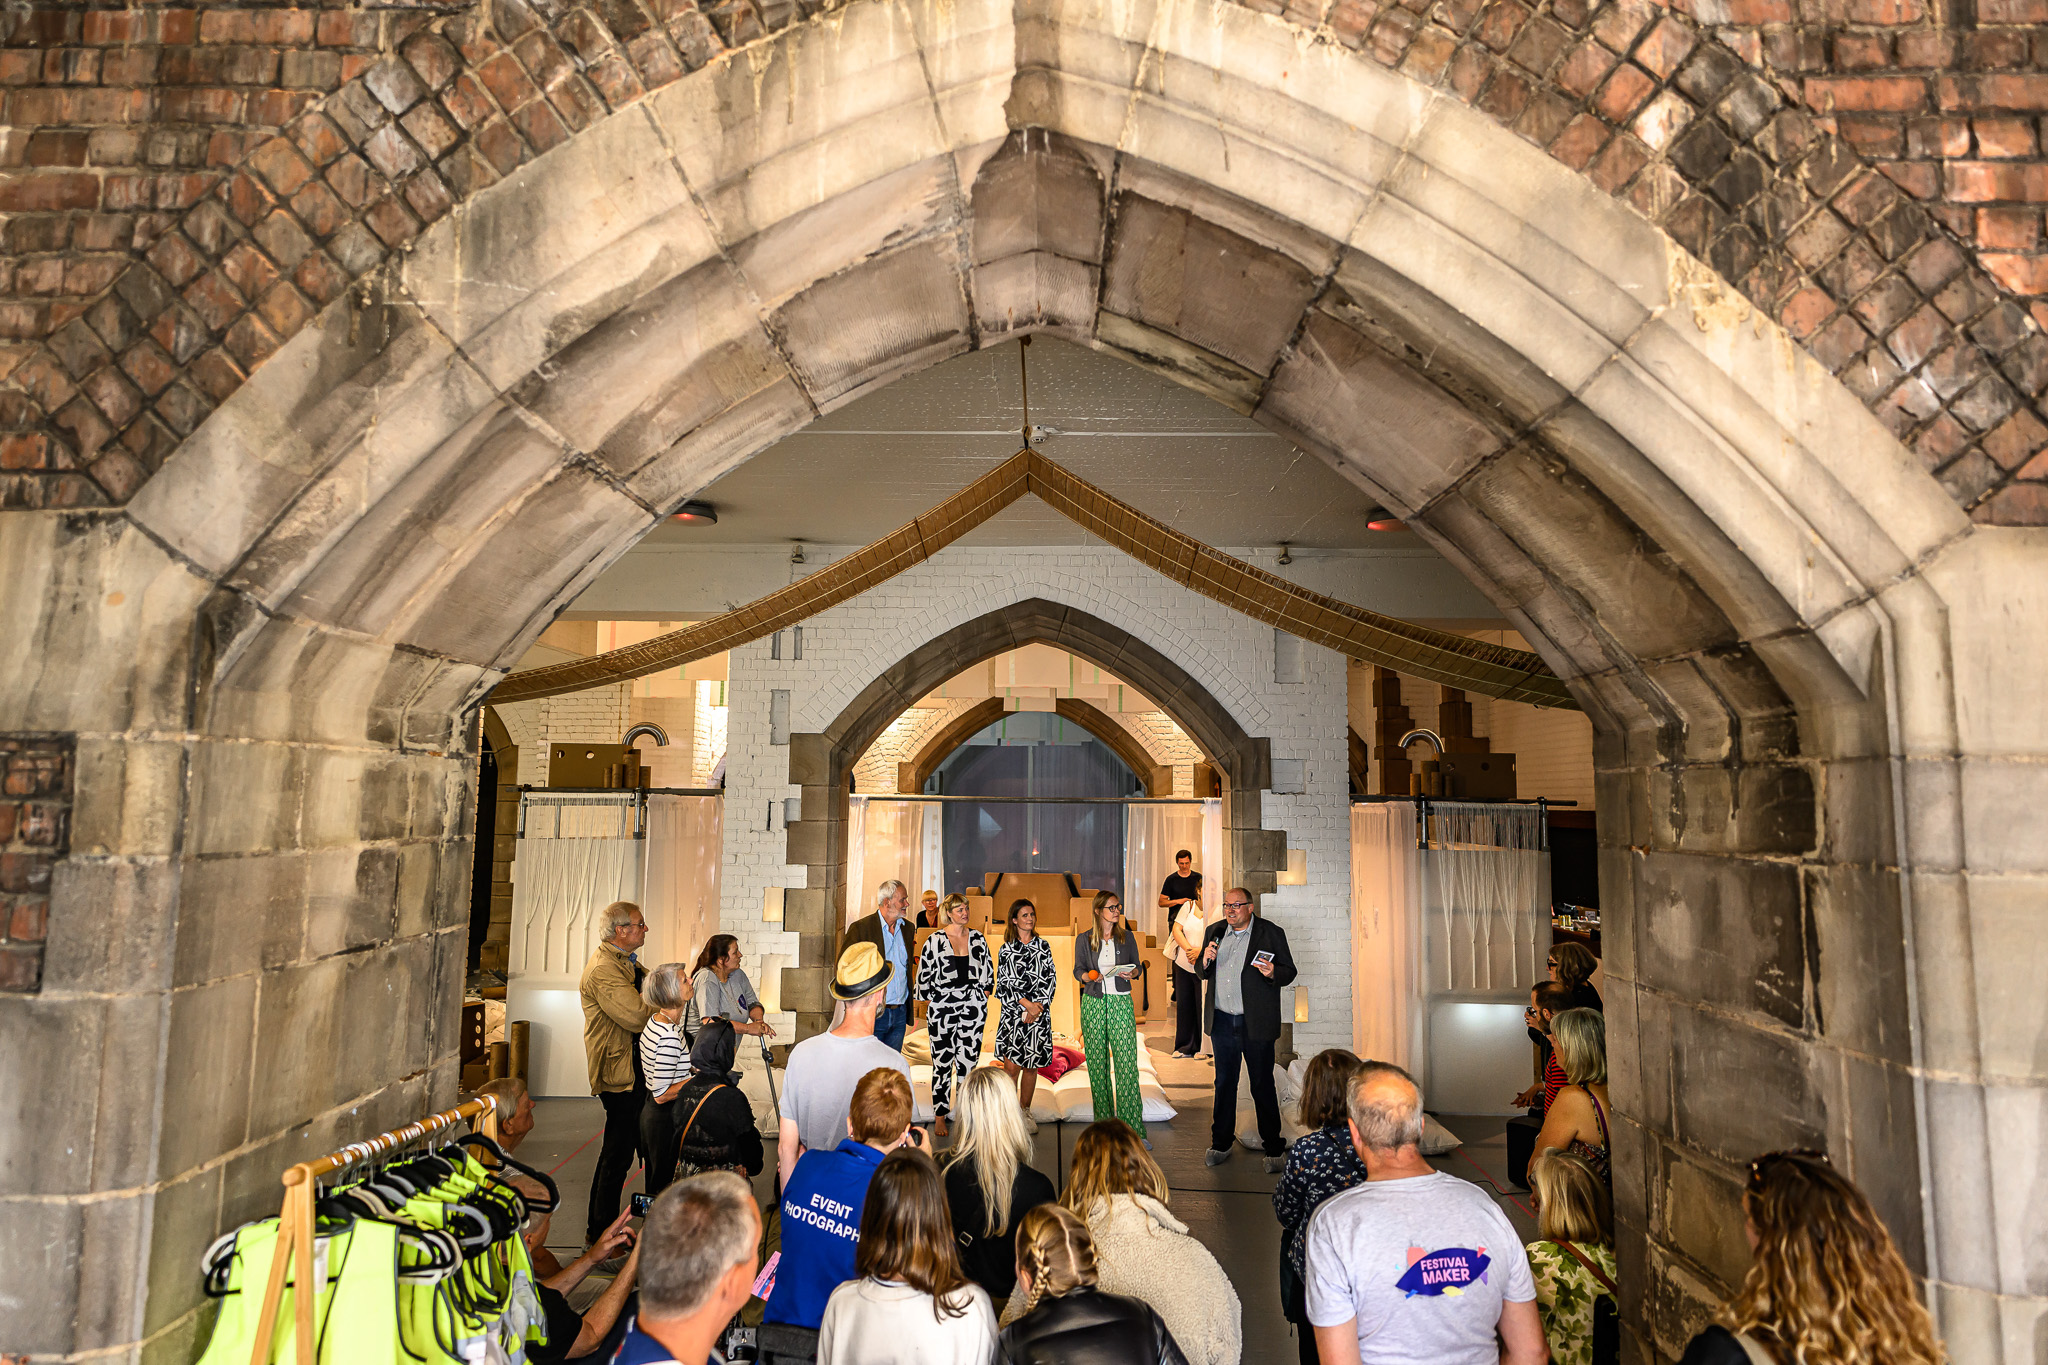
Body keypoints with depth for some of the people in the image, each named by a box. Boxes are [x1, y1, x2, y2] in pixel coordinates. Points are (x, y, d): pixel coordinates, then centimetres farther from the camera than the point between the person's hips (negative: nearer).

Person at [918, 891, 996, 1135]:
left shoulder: (977, 938, 8)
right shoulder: (935, 941, -3)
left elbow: (988, 967, 16)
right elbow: (924, 974, 1)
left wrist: (985, 993, 9)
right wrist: (928, 1001, -1)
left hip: (974, 1005, 3)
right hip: (942, 1005, -3)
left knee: (969, 1060, 4)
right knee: (942, 1061, -1)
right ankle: (940, 1117, 8)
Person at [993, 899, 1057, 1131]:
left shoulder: (1043, 946, 9)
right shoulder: (1006, 950, 3)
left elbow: (1051, 979, 6)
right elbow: (1004, 983, -2)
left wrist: (1038, 1006, -7)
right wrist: (1026, 1004, -11)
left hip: (1039, 1013, 2)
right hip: (1013, 1013, -2)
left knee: (1031, 1066, 7)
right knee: (1012, 1066, -8)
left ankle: (1025, 1111, 20)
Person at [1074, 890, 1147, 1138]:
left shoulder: (1127, 937, 7)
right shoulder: (1084, 940, 5)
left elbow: (1137, 967, 12)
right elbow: (1078, 970, 7)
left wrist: (1130, 973, -9)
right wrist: (1090, 976, -13)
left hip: (1121, 1001, 0)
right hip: (1093, 1003, 0)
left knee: (1127, 1061, -8)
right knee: (1097, 1061, 3)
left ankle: (1133, 1125, -6)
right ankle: (1103, 1119, 14)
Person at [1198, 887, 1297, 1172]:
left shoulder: (1271, 933, -4)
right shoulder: (1214, 932, 8)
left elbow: (1289, 972, -3)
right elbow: (1202, 975, 15)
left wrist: (1273, 973, -24)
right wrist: (1205, 962, -7)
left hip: (1256, 1024, -4)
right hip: (1222, 1022, 4)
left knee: (1262, 1086, 3)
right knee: (1224, 1084, 14)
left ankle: (1273, 1149, 16)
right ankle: (1221, 1144, 27)